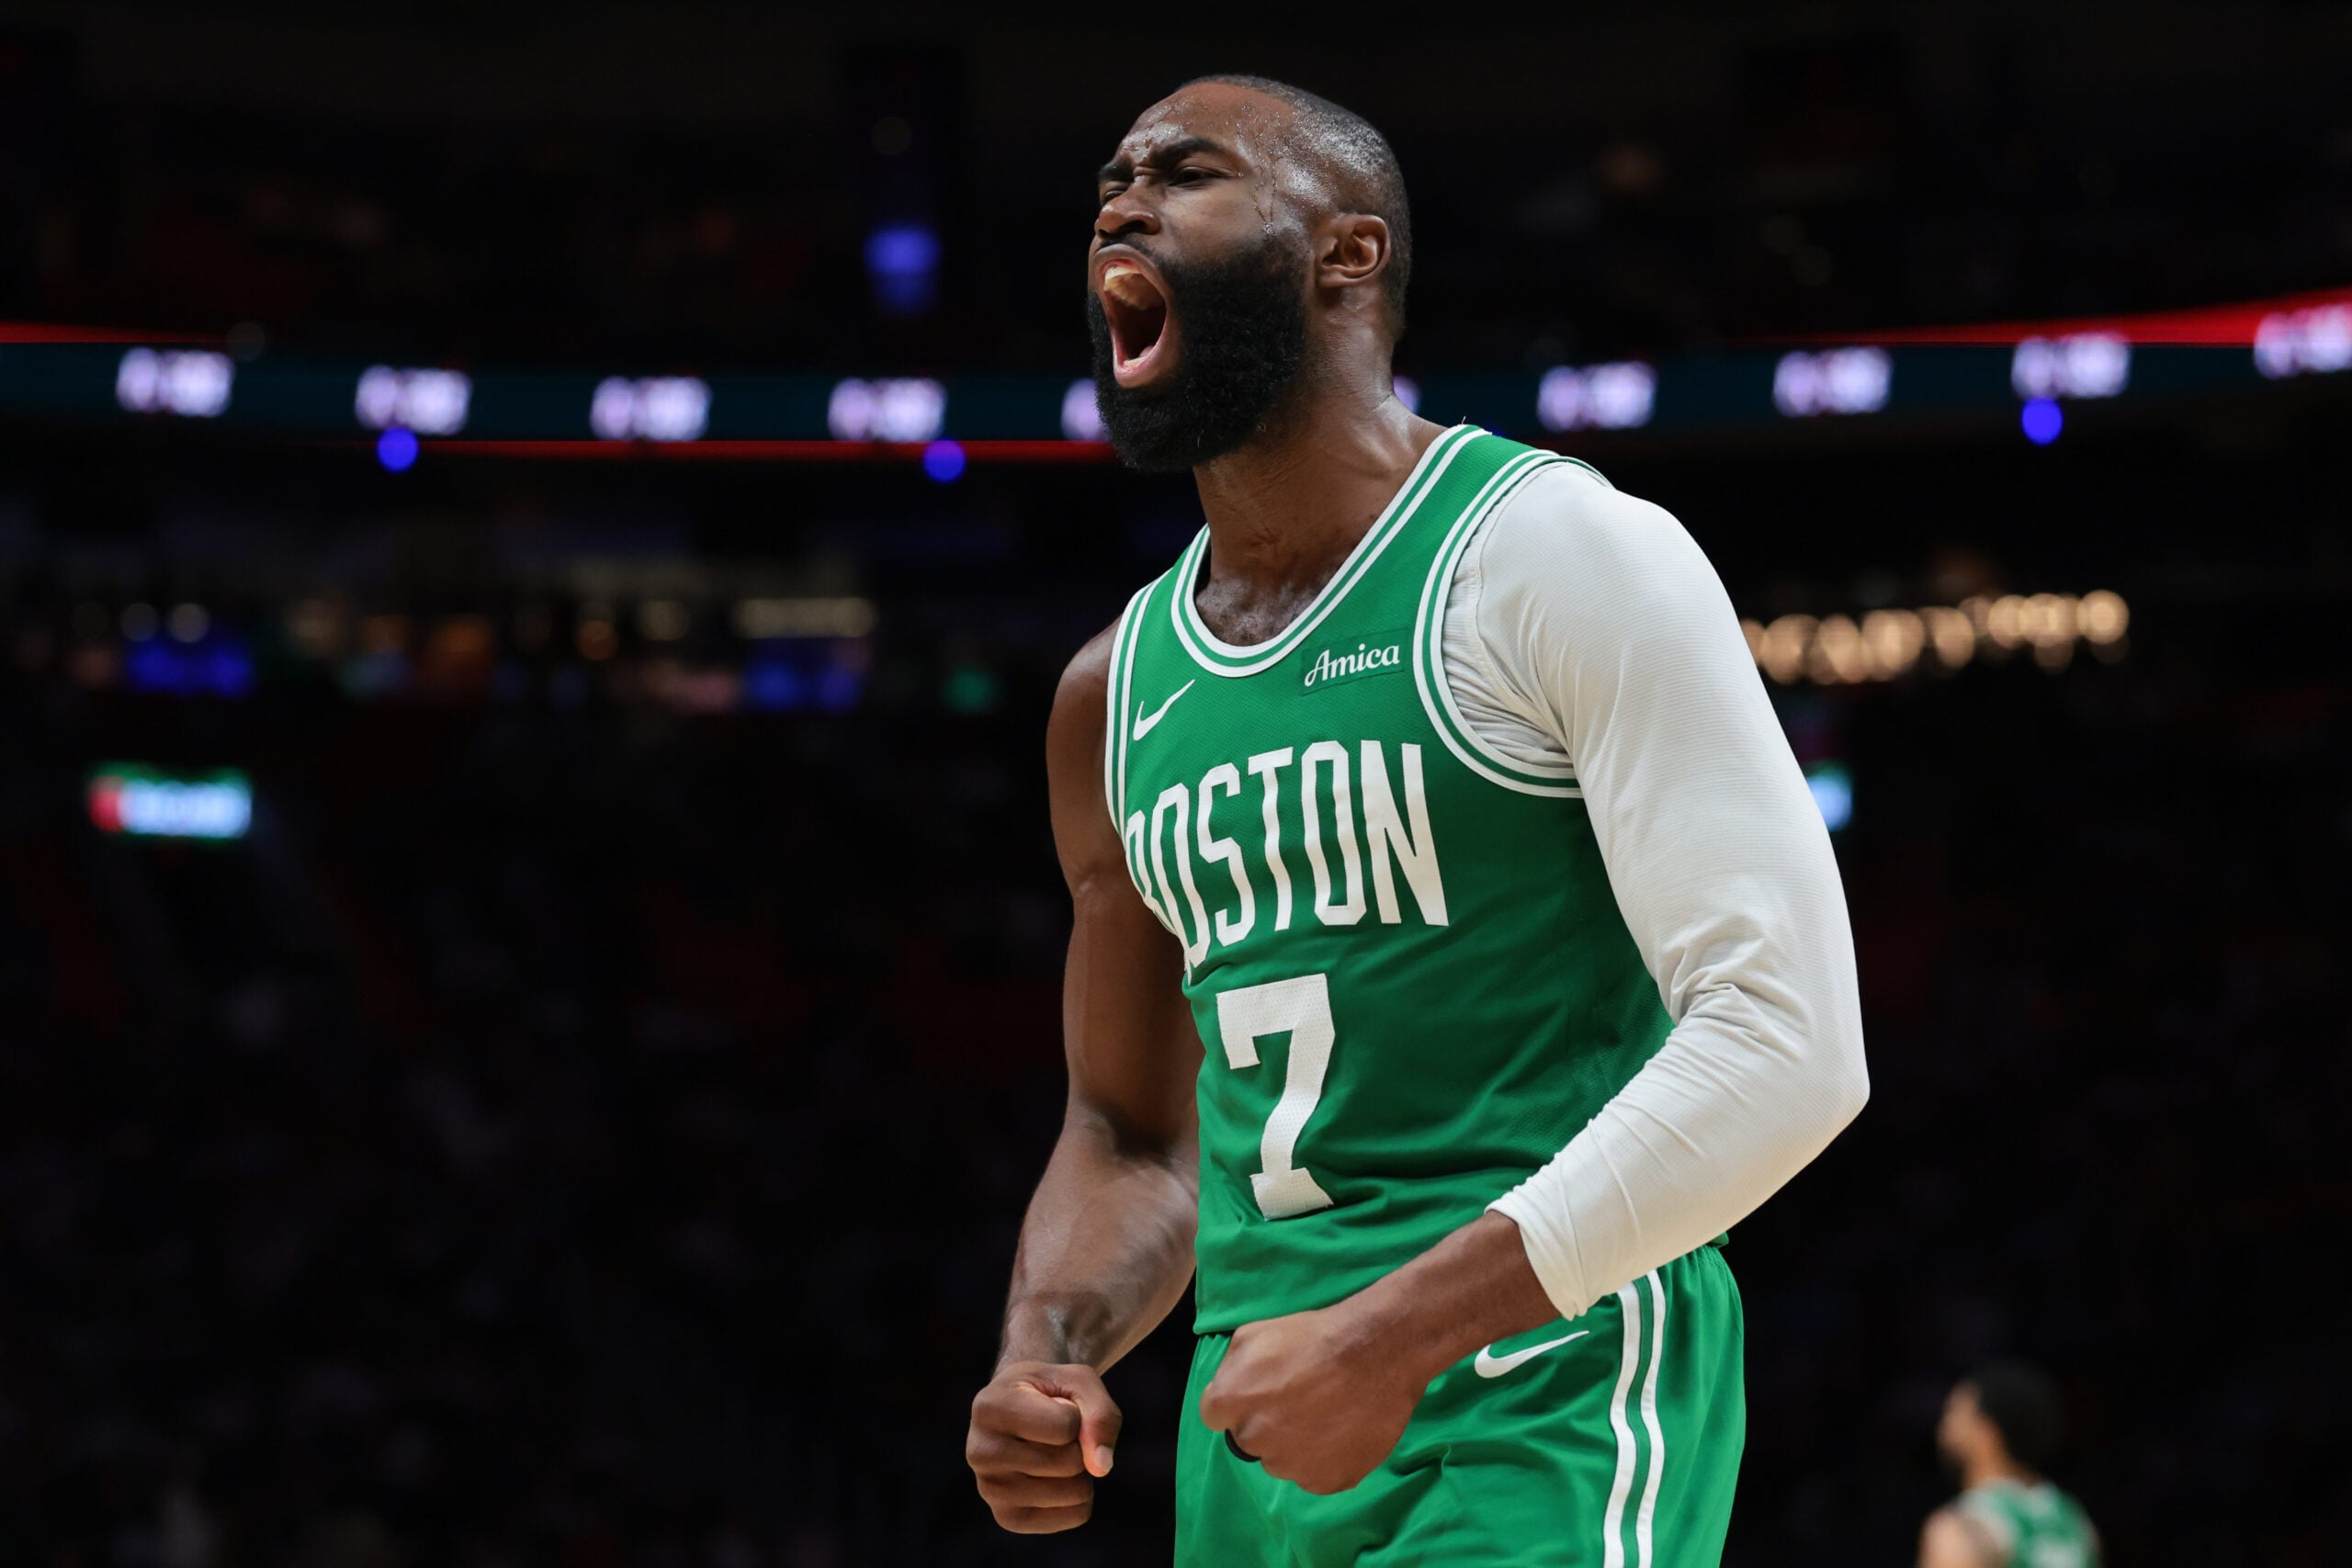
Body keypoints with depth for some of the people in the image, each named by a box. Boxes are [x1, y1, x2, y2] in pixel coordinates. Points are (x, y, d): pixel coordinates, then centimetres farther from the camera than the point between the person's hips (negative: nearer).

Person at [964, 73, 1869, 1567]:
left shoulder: (1560, 552, -7)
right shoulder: (1118, 696, 13)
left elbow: (1789, 1045, -16)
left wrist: (1396, 1333, -21)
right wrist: (1044, 1356, 2)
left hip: (1544, 1411, -7)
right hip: (1260, 1428, 7)